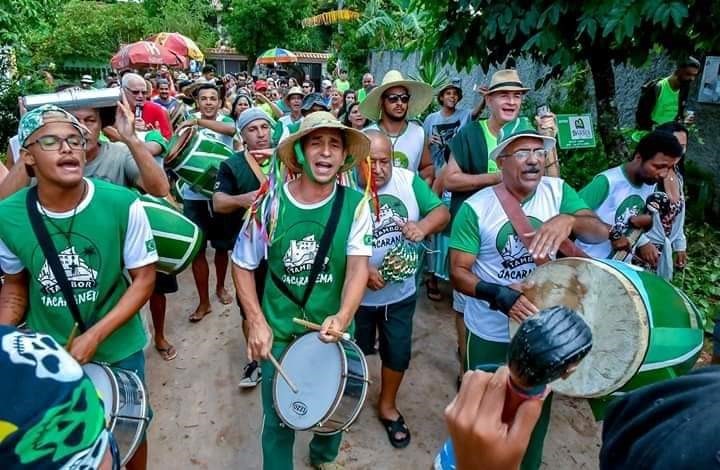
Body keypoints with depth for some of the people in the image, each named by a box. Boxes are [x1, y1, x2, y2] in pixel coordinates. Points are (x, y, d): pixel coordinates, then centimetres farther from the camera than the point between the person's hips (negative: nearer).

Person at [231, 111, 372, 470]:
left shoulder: (355, 204, -11)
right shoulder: (271, 203, -11)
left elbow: (358, 265, -19)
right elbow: (242, 265, -2)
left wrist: (343, 317, -36)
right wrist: (256, 322, -9)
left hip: (333, 331, 2)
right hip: (279, 332, -1)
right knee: (278, 419, 12)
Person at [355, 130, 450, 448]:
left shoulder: (408, 180, -9)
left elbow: (442, 212, -9)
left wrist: (423, 226, -31)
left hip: (401, 292, 3)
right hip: (357, 294, -2)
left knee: (398, 353, 18)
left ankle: (388, 406, 44)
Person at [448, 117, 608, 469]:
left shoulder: (556, 191, -7)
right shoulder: (476, 208, -17)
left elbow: (601, 233, -15)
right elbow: (457, 272, -16)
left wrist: (569, 219, -37)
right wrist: (499, 294, -33)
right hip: (491, 335, -3)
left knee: (538, 409, 23)